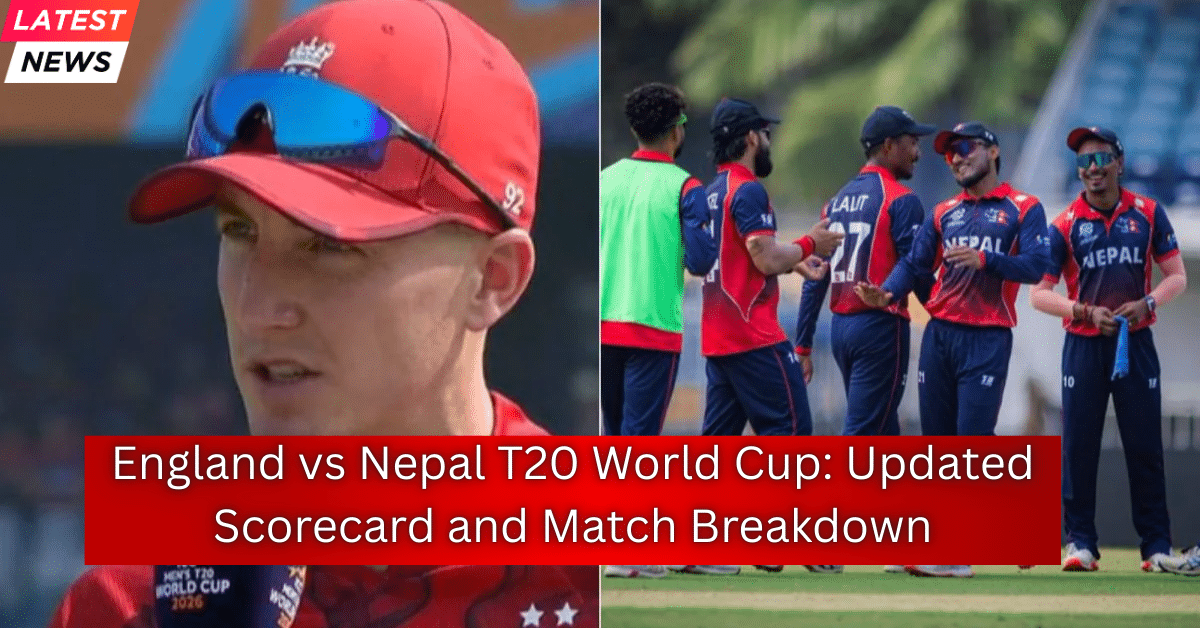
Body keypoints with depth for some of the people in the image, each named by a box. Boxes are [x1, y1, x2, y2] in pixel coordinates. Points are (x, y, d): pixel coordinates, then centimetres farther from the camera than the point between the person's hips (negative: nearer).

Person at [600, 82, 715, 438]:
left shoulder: (606, 179, 5)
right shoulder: (683, 187, -8)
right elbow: (700, 262, -12)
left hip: (605, 325, 5)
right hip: (653, 329, -5)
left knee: (614, 433, 17)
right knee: (639, 437, -3)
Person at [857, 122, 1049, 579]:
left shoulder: (1023, 209, 3)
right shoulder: (944, 213, 18)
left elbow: (1035, 266, -9)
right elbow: (915, 263, 7)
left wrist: (984, 259, -22)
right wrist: (888, 293, -12)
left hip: (988, 338, -5)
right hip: (939, 333, 5)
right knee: (935, 440, 6)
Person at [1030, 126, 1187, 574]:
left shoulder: (1147, 214, 3)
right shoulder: (1065, 224, -1)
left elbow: (1176, 276, 6)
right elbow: (1039, 293, -1)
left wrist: (1147, 304, -13)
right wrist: (1086, 312, -16)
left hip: (1136, 342, 0)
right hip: (1083, 345, 0)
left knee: (1144, 445, 0)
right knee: (1078, 446, -2)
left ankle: (1157, 546, 4)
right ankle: (1080, 542, 5)